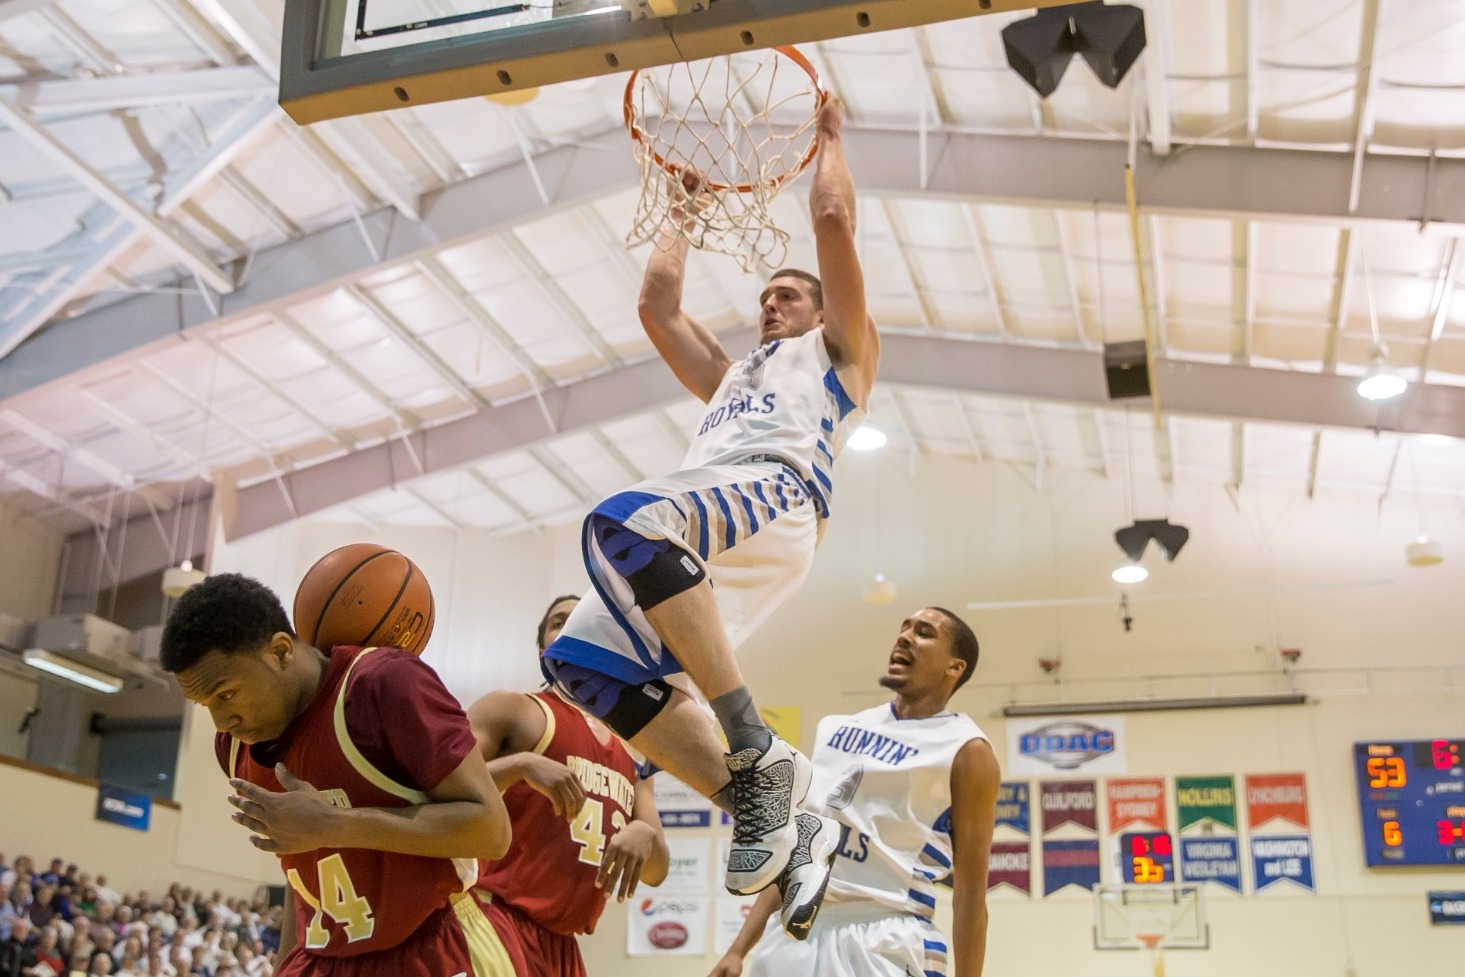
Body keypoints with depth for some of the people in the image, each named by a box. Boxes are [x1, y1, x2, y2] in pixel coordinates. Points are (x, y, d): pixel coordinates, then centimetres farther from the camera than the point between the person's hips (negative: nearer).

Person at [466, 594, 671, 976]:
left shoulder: (632, 756, 19)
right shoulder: (511, 709, 0)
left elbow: (656, 871, 15)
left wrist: (646, 836, -8)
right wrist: (521, 764, -24)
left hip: (562, 944, 7)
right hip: (498, 921, -7)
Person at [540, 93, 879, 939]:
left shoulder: (839, 351, 27)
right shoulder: (729, 375, 44)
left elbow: (834, 219, 20)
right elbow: (658, 303, 42)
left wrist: (830, 136, 35)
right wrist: (689, 209, 54)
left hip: (776, 497, -7)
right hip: (693, 540, 7)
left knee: (626, 518, -38)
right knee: (585, 659, -16)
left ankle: (759, 752, -36)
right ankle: (786, 826, -17)